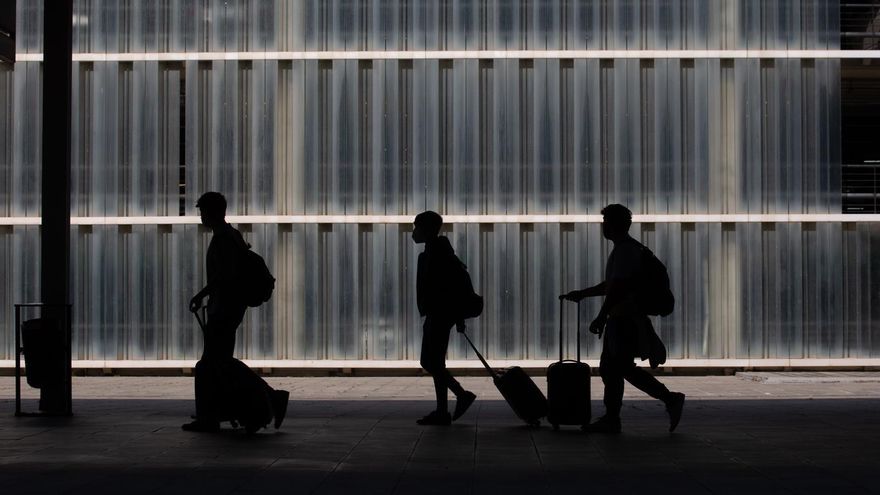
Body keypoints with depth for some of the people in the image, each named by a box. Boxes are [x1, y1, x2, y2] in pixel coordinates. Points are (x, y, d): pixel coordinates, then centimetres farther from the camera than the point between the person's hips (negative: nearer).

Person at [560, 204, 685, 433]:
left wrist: (601, 318, -22)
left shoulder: (625, 250, -15)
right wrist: (581, 294, 29)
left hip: (624, 320, -10)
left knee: (622, 368, -7)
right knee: (610, 369, 10)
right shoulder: (627, 248, 19)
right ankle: (611, 419, 11)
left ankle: (670, 399, -2)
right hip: (620, 320, 10)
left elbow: (617, 287, -22)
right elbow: (611, 285, 27)